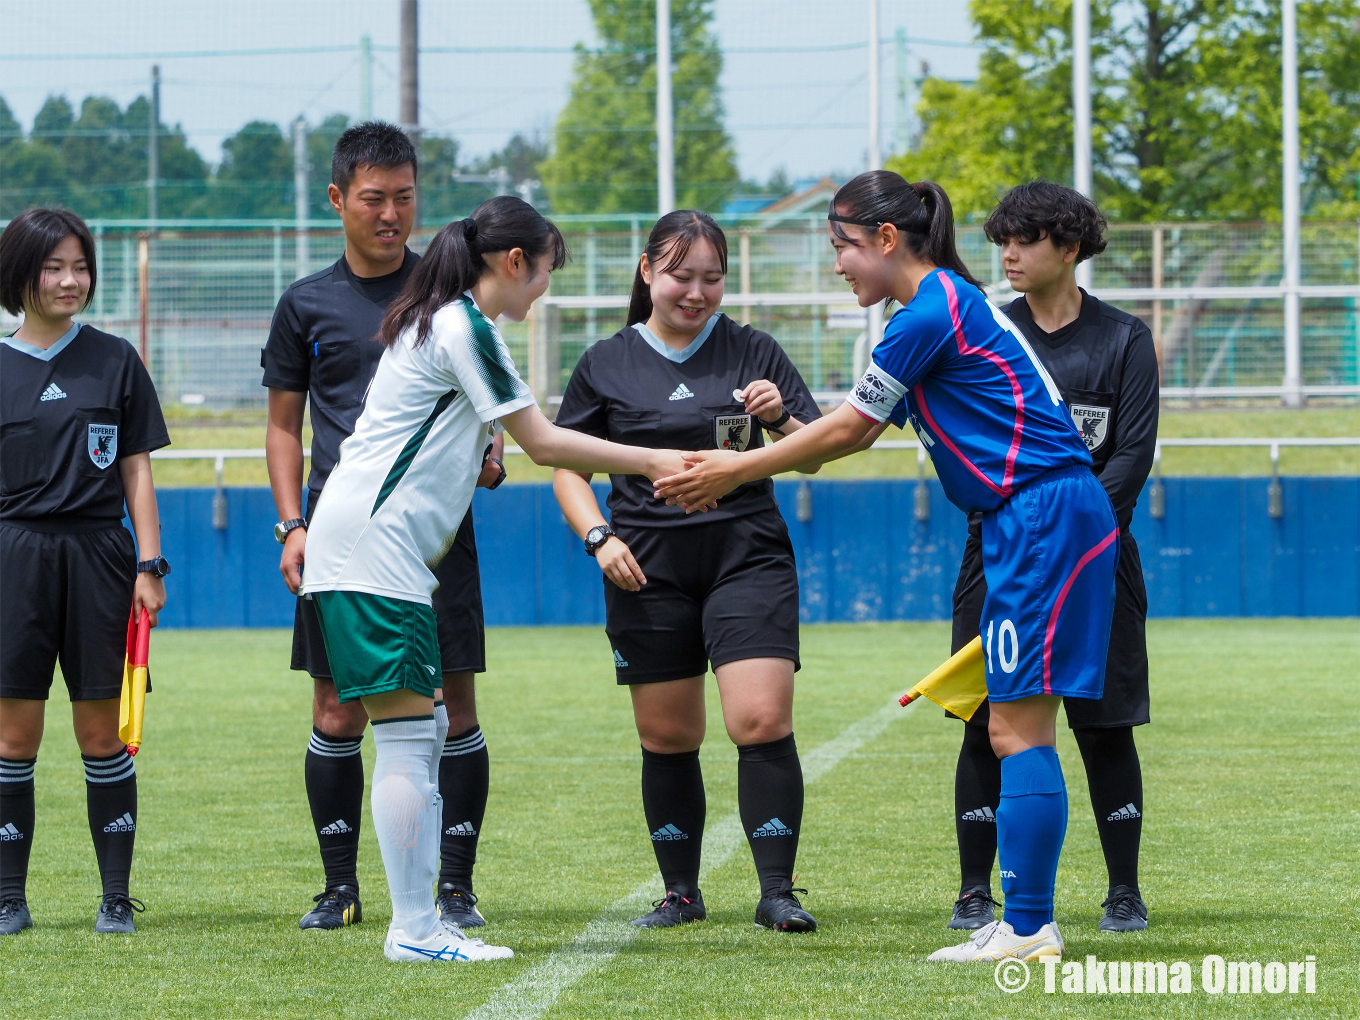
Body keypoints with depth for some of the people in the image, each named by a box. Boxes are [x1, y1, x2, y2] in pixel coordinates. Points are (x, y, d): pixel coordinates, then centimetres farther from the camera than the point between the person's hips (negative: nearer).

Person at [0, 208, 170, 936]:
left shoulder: (115, 362, 6)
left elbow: (136, 471, 7)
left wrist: (149, 566, 0)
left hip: (97, 557, 0)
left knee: (102, 733, 2)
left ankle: (117, 897, 7)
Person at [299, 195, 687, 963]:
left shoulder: (444, 324, 20)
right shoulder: (466, 329, -11)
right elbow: (543, 443, -10)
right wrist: (651, 461, -4)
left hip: (384, 548, 11)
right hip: (373, 546, -11)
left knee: (425, 731, 10)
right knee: (407, 734, -10)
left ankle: (421, 923, 10)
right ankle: (415, 929, -10)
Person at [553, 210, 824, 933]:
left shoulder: (753, 353, 6)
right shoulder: (605, 365, 7)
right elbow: (567, 464, 13)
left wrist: (780, 421, -16)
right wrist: (598, 537, -3)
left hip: (747, 557, -1)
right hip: (649, 569, 1)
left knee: (762, 722, -14)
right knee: (666, 739, 5)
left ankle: (777, 892, -8)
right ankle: (680, 891, 19)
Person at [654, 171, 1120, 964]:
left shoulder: (932, 313, -12)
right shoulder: (948, 303, 18)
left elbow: (848, 429, -6)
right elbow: (861, 429, 22)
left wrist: (737, 472, 3)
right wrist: (747, 462, 16)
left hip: (1044, 515, -10)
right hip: (1039, 520, 10)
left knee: (1018, 730, -10)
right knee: (1016, 732, 9)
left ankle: (1029, 929, -10)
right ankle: (1027, 922, 10)